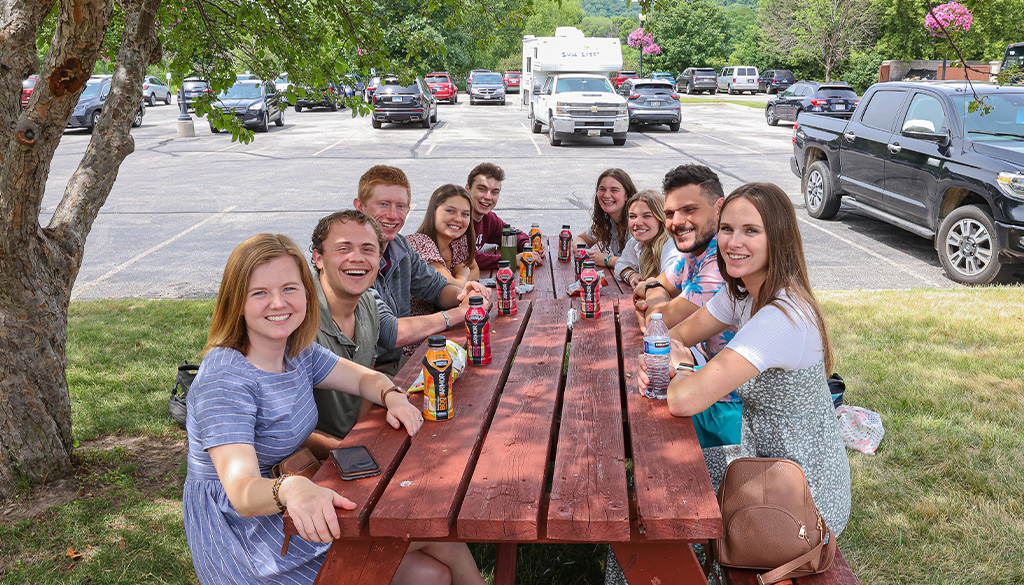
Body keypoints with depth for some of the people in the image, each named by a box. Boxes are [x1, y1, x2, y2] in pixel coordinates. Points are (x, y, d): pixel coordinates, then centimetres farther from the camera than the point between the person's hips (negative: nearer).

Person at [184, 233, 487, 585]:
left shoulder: (297, 351, 1)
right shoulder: (223, 379, -24)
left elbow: (364, 378, 12)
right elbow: (241, 491, -33)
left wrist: (393, 397, -12)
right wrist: (290, 489, -56)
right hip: (241, 539, -7)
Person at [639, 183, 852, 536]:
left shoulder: (781, 318, -32)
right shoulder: (742, 292, -2)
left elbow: (684, 401, -37)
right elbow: (678, 335, 10)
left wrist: (680, 372, -14)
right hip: (761, 455, 8)